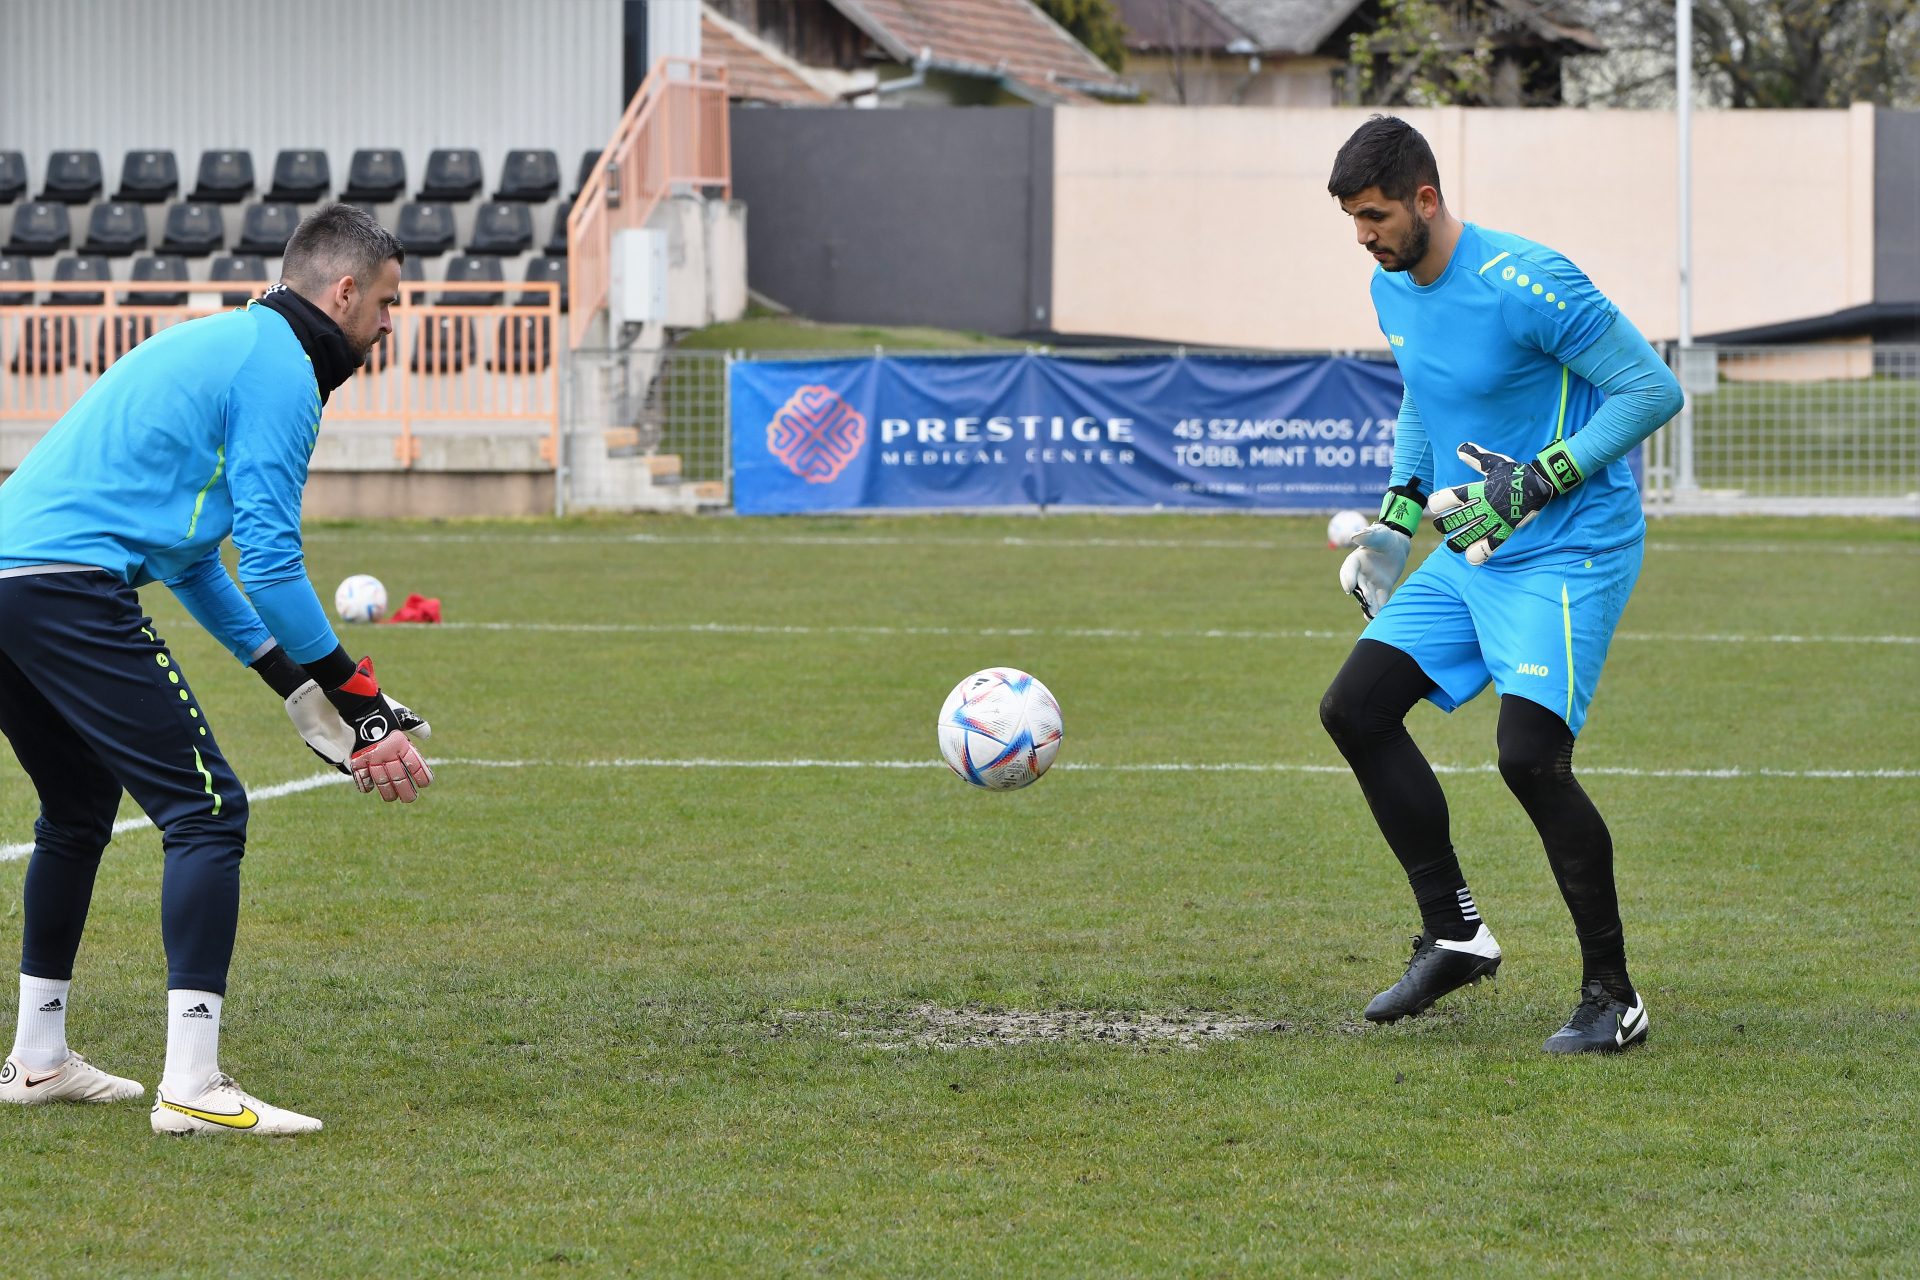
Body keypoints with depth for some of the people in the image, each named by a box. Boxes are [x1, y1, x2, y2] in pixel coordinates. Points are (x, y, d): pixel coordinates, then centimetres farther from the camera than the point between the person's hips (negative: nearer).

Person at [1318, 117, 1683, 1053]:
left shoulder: (1525, 284, -21)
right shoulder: (1393, 288, 6)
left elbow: (1653, 389, -19)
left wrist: (1536, 485, -23)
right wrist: (1398, 513, 14)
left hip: (1568, 553, -9)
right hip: (1468, 554, 9)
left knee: (1529, 755, -20)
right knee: (1354, 708, 2)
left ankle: (1613, 996, -7)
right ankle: (1453, 935, 12)